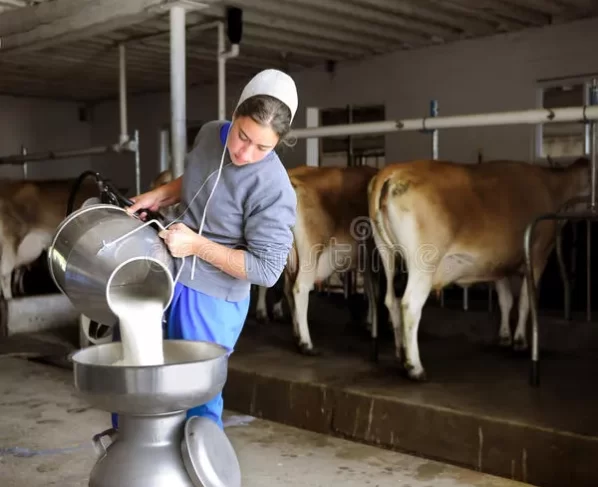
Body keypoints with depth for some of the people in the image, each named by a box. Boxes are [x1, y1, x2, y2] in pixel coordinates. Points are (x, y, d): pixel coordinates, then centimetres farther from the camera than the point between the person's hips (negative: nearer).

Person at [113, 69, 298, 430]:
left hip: (211, 299, -8)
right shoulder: (210, 134, -4)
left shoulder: (273, 190, -26)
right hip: (164, 277, 8)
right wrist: (159, 195, 2)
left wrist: (197, 245, -23)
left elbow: (267, 269, -24)